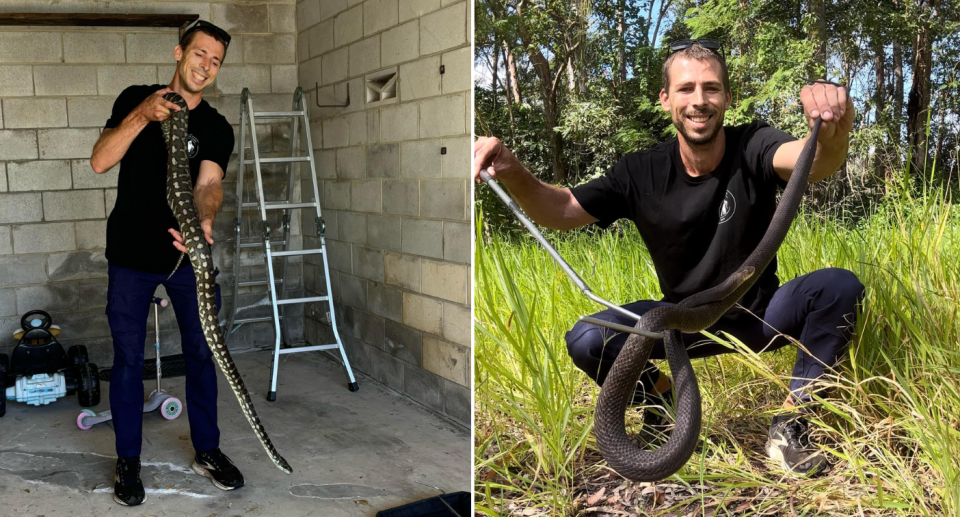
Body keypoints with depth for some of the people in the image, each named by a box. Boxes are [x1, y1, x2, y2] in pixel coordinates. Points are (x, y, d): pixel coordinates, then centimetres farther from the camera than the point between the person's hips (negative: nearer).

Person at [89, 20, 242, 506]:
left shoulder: (217, 128, 0)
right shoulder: (135, 99, -1)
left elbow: (209, 183, -17)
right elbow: (100, 161, -13)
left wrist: (203, 221, -39)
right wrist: (141, 117, -28)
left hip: (187, 254, 1)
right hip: (131, 256, -1)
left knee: (201, 353, 6)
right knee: (127, 358, 4)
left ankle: (207, 451, 22)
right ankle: (127, 462, 17)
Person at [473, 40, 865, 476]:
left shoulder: (753, 149, -16)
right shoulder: (641, 173, -11)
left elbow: (815, 163, -36)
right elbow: (560, 210, -10)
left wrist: (833, 132, -62)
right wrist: (511, 172, -31)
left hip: (760, 314, 0)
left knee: (840, 286, -29)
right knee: (586, 342, -25)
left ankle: (790, 421, -8)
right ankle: (663, 402, 9)